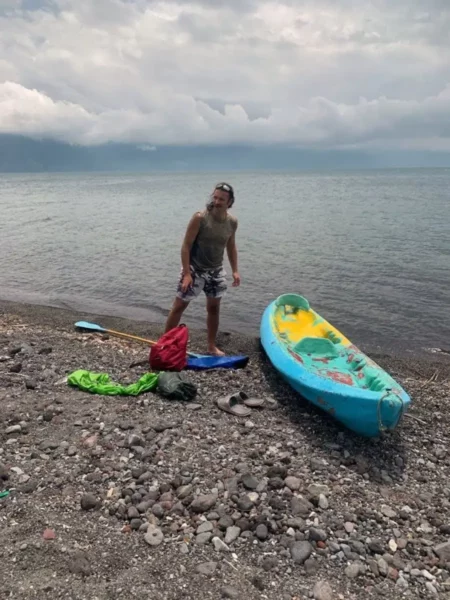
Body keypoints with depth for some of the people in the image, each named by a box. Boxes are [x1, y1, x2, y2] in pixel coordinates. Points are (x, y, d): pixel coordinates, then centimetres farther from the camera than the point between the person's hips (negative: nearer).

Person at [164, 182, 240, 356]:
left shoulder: (232, 222, -3)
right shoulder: (200, 218, -19)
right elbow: (186, 246, -17)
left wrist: (235, 270, 5)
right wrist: (186, 273, -22)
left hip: (216, 271, 5)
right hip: (194, 270, -5)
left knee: (214, 308, 13)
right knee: (179, 306, 2)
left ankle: (212, 346, 28)